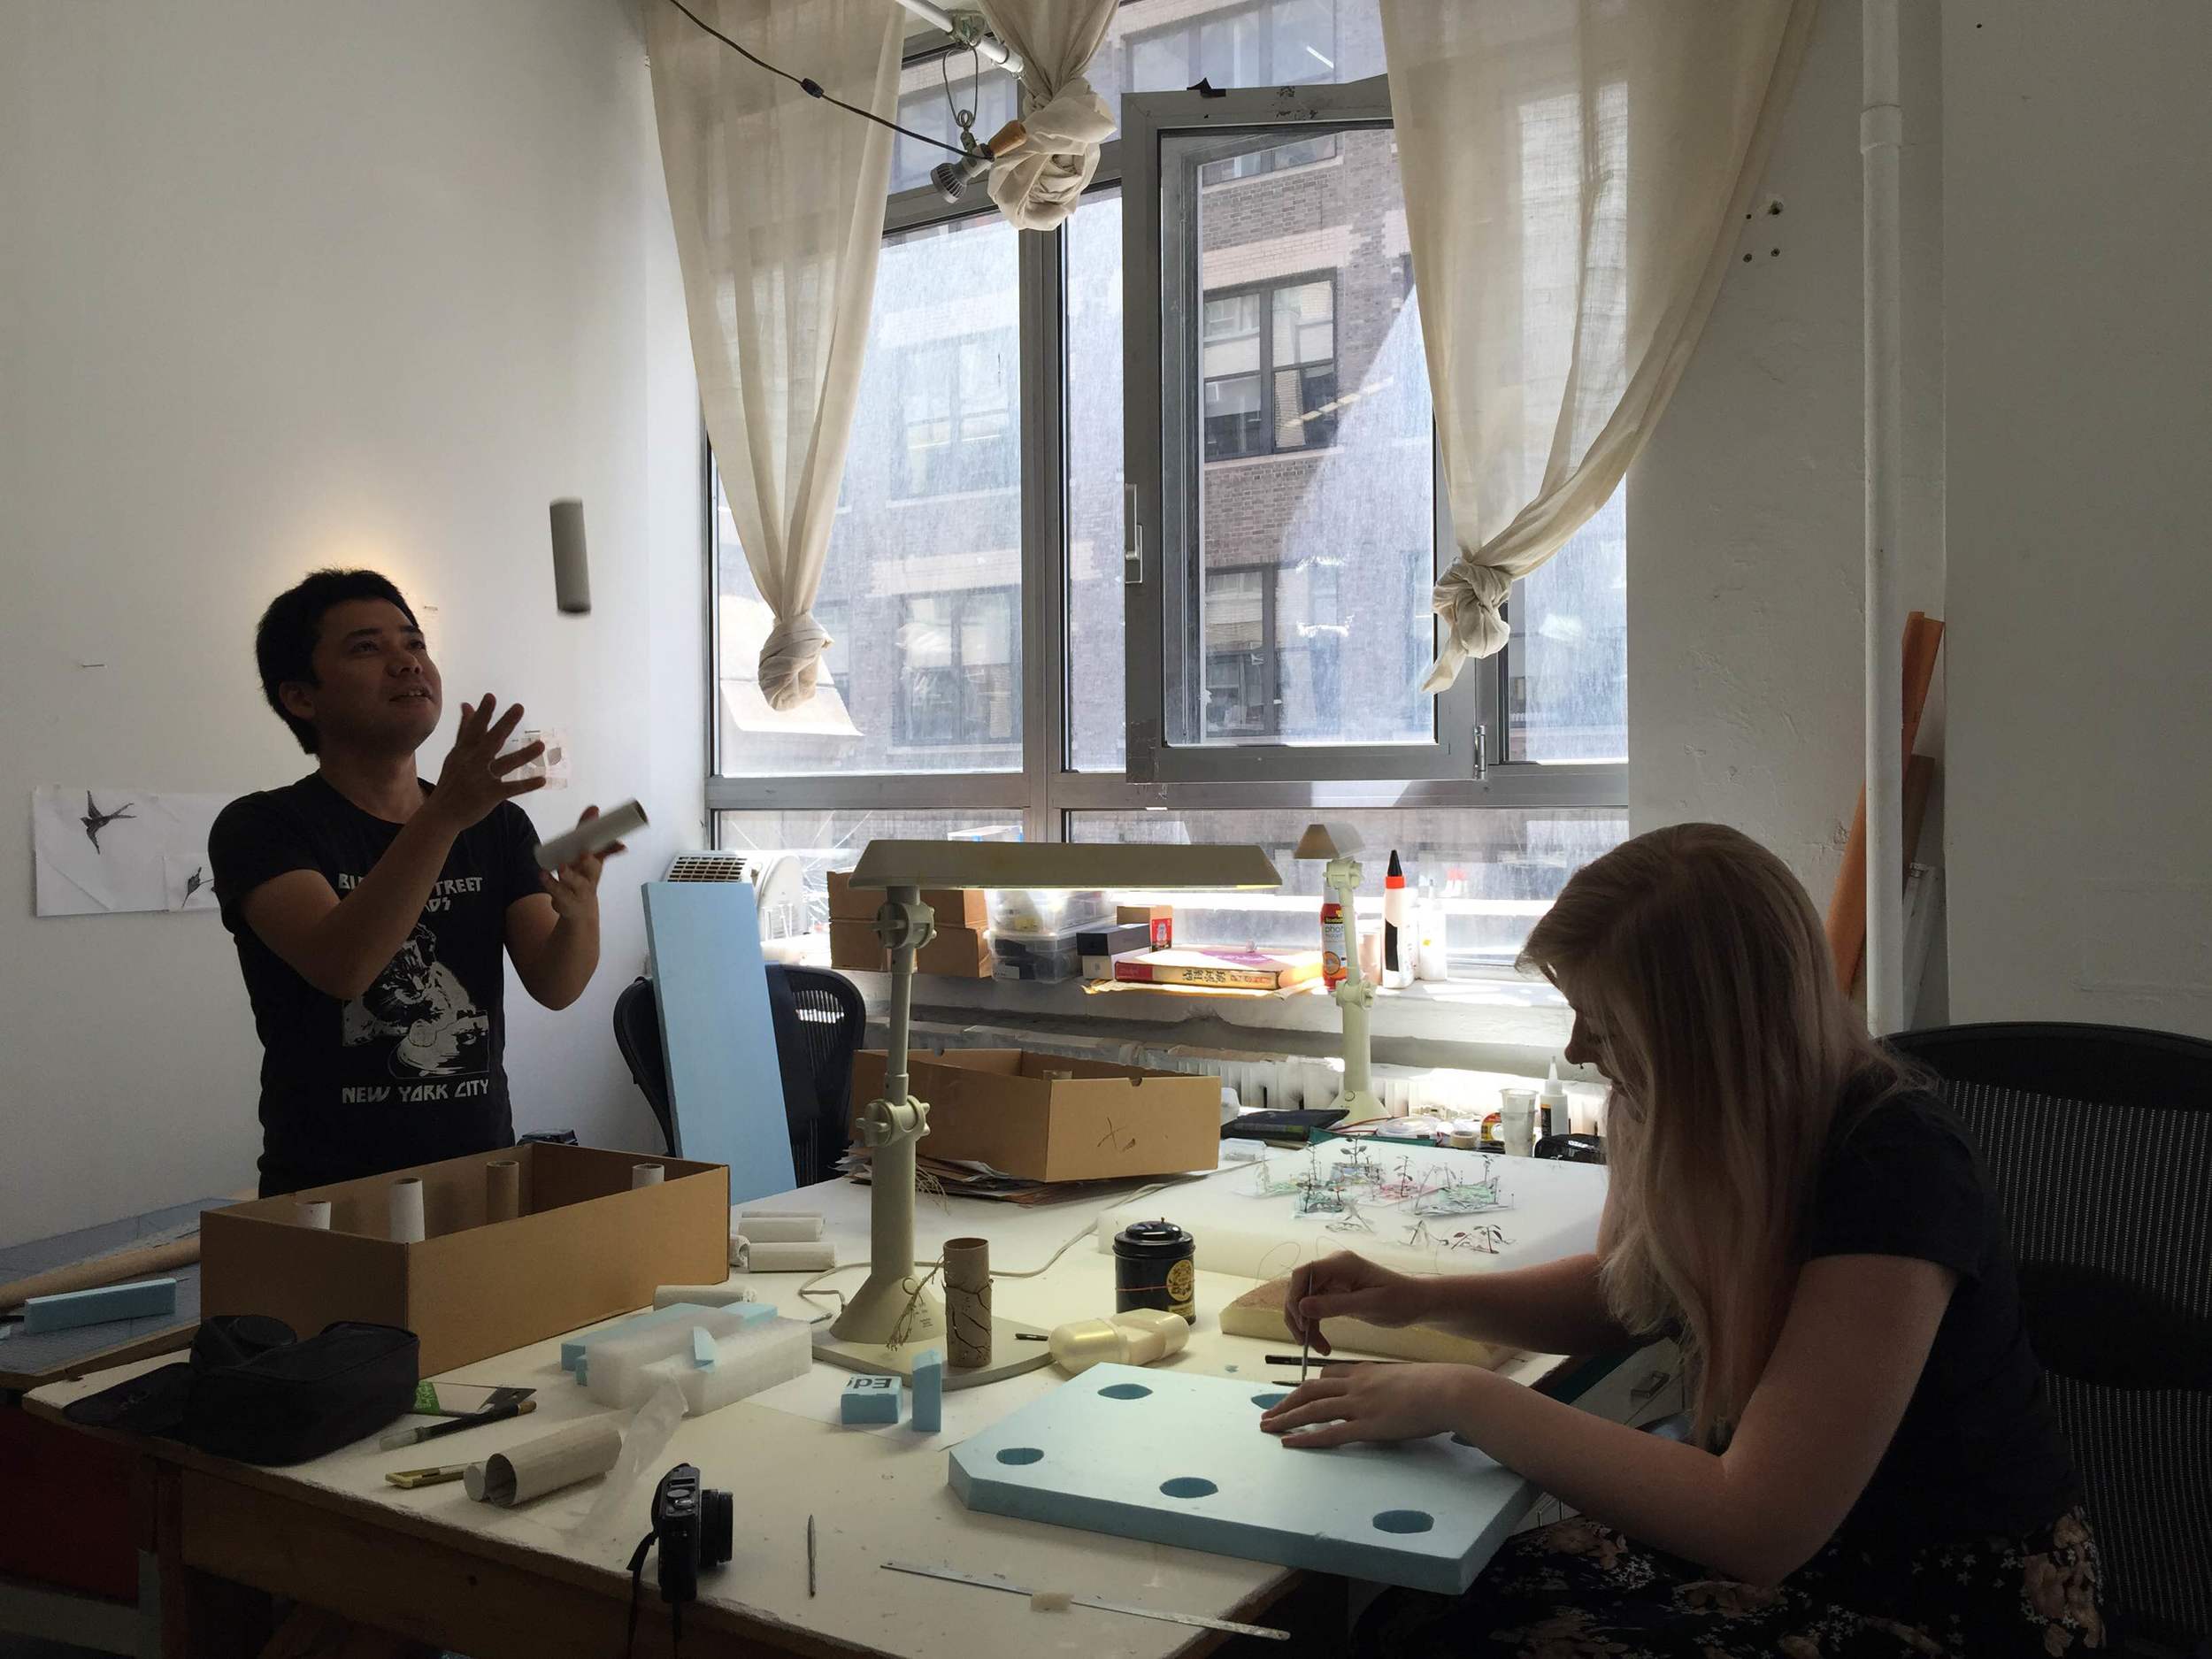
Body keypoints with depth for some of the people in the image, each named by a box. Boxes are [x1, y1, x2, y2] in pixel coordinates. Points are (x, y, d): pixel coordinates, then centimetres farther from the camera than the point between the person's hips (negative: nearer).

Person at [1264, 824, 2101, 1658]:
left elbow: (1754, 1527, -31)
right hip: (1789, 1526, 6)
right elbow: (1621, 1291, 14)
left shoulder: (1891, 1171, -29)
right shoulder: (1699, 1121, -7)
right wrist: (1424, 1298, -3)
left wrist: (1464, 1397, -26)